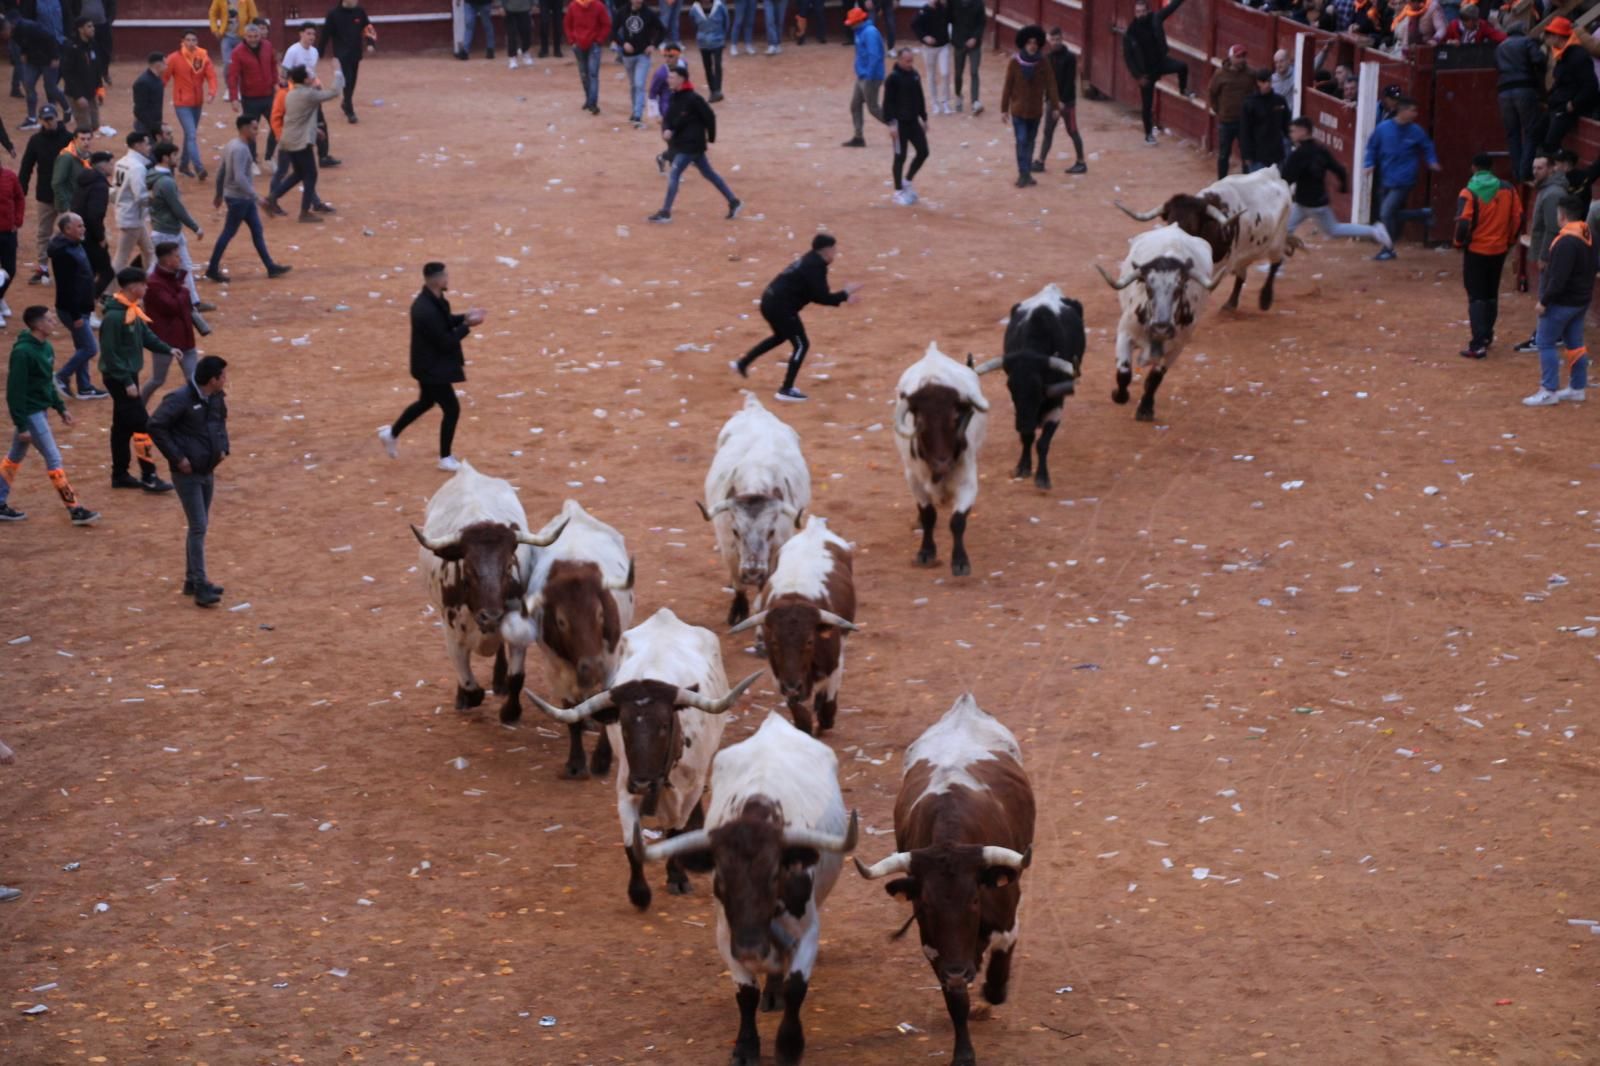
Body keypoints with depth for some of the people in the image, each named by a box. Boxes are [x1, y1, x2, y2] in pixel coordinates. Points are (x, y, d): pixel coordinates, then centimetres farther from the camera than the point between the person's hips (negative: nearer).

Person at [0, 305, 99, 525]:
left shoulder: (46, 348, 5)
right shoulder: (22, 352, -22)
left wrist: (61, 408, 17)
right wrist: (21, 425, -20)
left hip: (41, 410, 9)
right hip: (30, 413, -9)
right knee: (53, 459, -5)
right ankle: (75, 510, -1)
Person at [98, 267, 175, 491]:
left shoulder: (132, 311, 7)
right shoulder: (114, 316, -23)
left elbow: (146, 335, 14)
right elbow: (110, 354, -22)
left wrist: (167, 349, -1)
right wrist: (127, 382, -21)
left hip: (128, 376, 10)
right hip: (119, 378, -10)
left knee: (124, 426, 15)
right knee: (142, 425, -7)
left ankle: (120, 475, 23)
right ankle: (148, 477, -1)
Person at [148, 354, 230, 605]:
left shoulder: (217, 398, 2)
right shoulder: (180, 400, -21)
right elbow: (155, 426, -19)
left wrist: (223, 448, 7)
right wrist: (177, 457, -18)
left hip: (208, 471, 8)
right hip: (187, 473, -8)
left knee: (200, 526, 14)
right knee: (198, 527, -9)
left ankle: (192, 580, 25)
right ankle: (200, 586, -5)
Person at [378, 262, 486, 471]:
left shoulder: (431, 299, -3)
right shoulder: (426, 311, -34)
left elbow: (444, 322, 14)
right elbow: (444, 342, -28)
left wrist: (464, 317, -1)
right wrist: (467, 326, -21)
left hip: (429, 365, 10)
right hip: (432, 368, -10)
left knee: (426, 402, 29)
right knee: (451, 409, 2)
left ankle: (392, 434, 45)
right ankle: (446, 458, 17)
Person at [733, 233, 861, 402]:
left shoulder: (810, 262, 16)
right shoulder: (816, 267, -15)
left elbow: (814, 294, 20)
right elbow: (821, 297, -20)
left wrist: (842, 297, 13)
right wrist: (845, 293, -9)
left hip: (771, 301, 10)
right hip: (780, 306, -10)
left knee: (781, 337, 34)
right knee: (801, 344, -3)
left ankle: (742, 364, 42)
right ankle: (786, 390, 0)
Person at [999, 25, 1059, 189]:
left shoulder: (1043, 63, -7)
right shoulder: (1014, 63, -11)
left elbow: (1050, 85, -6)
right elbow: (1007, 87, -6)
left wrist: (1055, 105, -11)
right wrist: (1004, 109, -4)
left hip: (1036, 109, 3)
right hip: (1018, 109, -2)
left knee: (1030, 141, 12)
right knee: (1022, 141, -9)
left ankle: (1026, 173, 23)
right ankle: (1024, 174, -5)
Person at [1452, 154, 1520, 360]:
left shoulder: (1469, 193, -14)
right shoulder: (1507, 189, -1)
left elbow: (1463, 223, -21)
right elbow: (1518, 217, 1)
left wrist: (1460, 242, -3)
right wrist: (1509, 240, 14)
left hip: (1476, 250, -4)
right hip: (1499, 250, 4)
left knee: (1476, 296, 0)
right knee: (1491, 294, 20)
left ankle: (1478, 344, -9)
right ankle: (1487, 335, 30)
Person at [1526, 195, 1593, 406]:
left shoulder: (1566, 241, -23)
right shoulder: (1588, 236, 8)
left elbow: (1559, 278, -25)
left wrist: (1544, 301, -18)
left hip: (1562, 302, -9)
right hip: (1582, 300, 9)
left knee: (1546, 343, -2)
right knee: (1574, 343, 14)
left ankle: (1549, 391, -2)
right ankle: (1577, 388, 19)